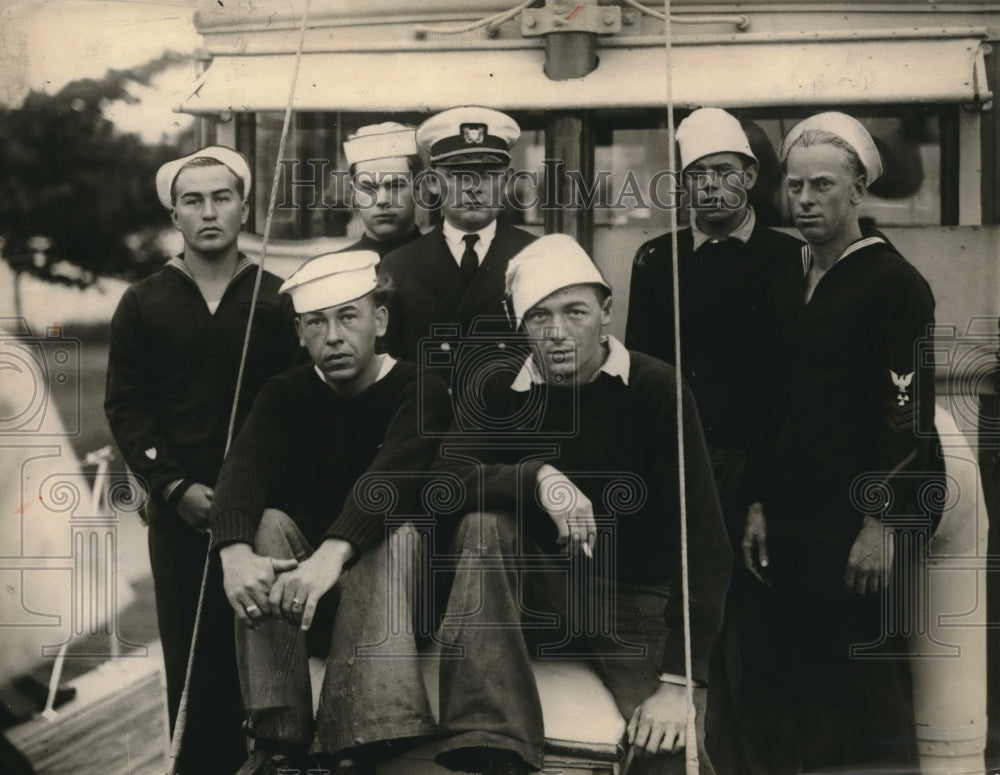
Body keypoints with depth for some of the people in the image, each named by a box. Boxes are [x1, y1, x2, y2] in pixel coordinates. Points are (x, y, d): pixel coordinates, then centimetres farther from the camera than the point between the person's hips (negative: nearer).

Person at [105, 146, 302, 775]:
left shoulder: (276, 302, 4)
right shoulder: (143, 305, 7)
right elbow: (126, 406, 3)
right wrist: (176, 487, -7)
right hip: (179, 509, 1)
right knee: (191, 657, 1)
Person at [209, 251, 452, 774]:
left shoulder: (419, 393, -9)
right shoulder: (287, 394, 1)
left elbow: (391, 475, -30)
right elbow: (244, 470, -19)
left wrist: (331, 556, -49)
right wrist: (235, 553, -41)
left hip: (391, 585, -3)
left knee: (395, 534, -32)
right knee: (268, 523, -25)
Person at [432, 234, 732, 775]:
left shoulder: (655, 389, -12)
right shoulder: (500, 389, -2)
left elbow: (704, 543, -18)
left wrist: (679, 682, -26)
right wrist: (538, 476, -36)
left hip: (638, 600, -3)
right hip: (540, 593, 4)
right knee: (484, 523, -28)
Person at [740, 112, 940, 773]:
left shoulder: (895, 283, -6)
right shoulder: (788, 283, 14)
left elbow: (910, 415, -12)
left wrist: (881, 524, -15)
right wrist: (761, 505, 12)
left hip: (859, 529, -6)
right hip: (792, 524, 6)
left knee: (869, 689, -1)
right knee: (788, 692, 7)